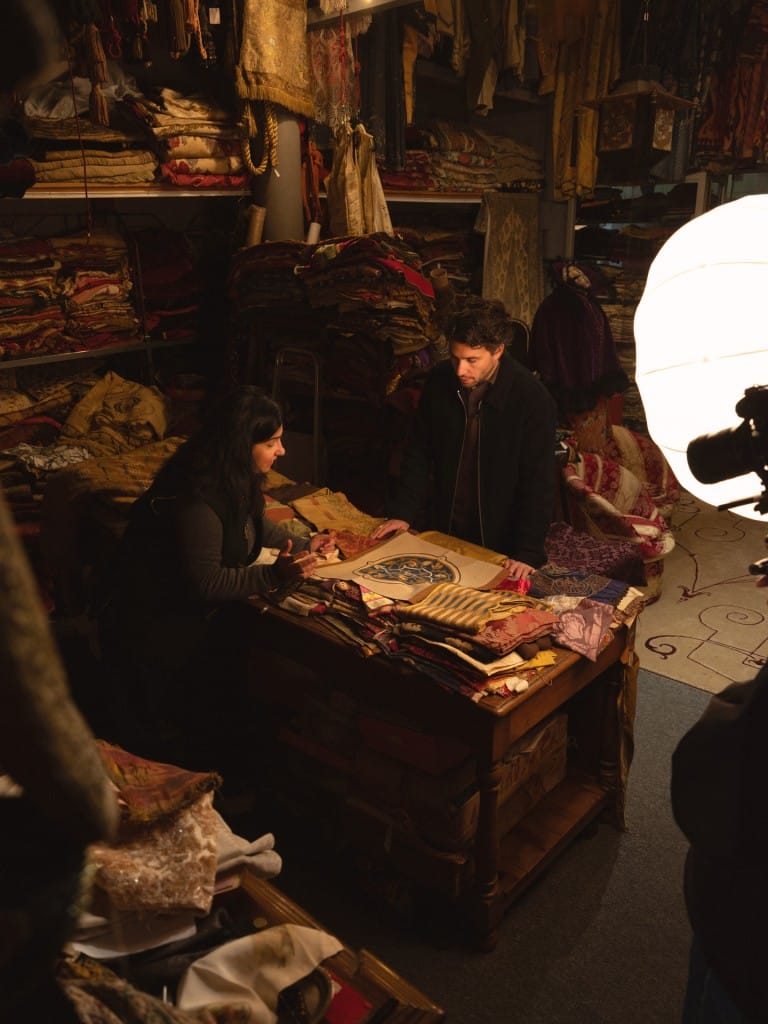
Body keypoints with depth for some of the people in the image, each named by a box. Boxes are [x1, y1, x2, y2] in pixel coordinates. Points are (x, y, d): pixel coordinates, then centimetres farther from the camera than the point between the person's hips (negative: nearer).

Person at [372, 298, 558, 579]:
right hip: (442, 532, 4)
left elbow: (538, 482, -17)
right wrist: (402, 512, -5)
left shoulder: (533, 398, -19)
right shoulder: (438, 381, -7)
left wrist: (527, 553, -21)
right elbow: (419, 453, 2)